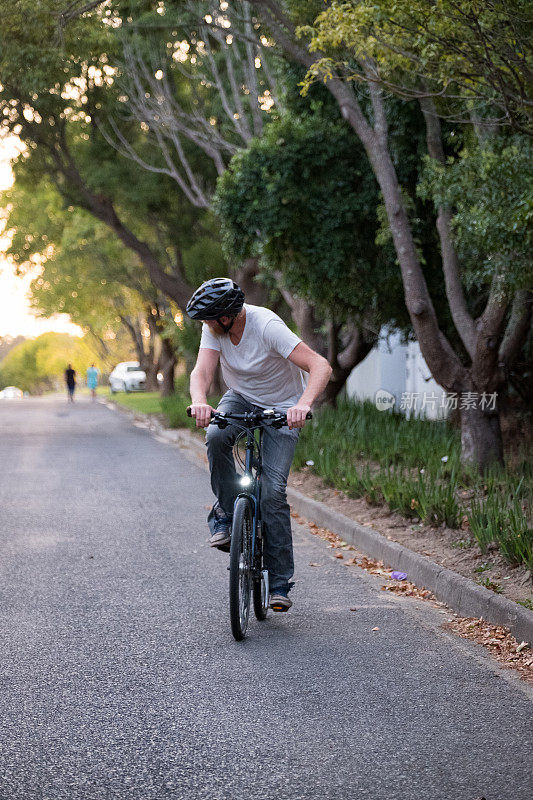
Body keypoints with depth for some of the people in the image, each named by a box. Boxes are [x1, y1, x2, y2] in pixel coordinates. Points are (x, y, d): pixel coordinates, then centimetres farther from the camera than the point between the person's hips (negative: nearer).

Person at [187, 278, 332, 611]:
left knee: (273, 491, -16)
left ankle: (280, 582, -6)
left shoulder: (267, 326, -31)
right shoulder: (214, 327, -15)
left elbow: (321, 366, -36)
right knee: (216, 436, -31)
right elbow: (202, 371, -23)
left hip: (282, 407, -4)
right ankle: (226, 514, -9)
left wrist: (303, 404, -54)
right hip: (240, 398, 4)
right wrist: (199, 402, -46)